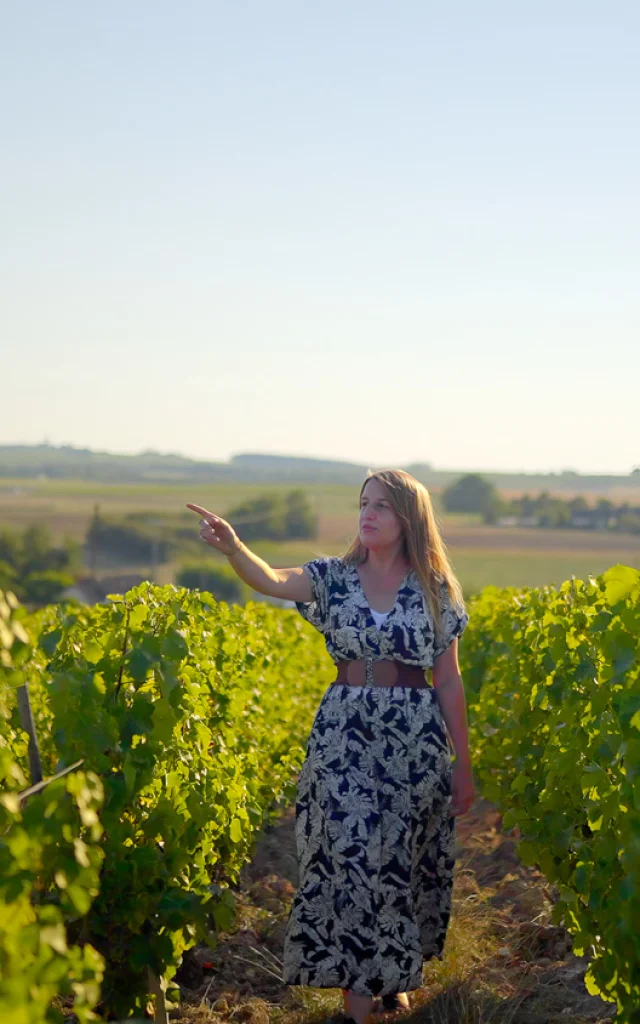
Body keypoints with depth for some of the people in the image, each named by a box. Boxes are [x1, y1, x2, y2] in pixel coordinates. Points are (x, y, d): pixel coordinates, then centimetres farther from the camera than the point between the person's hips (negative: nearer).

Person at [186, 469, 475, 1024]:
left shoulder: (435, 588, 2)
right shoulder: (335, 577, 1)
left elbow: (448, 680, 4)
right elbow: (272, 580, -18)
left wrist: (463, 765, 5)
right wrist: (233, 547, -39)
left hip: (416, 733, 0)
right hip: (346, 731, 0)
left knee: (405, 856, 6)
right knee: (354, 854, -6)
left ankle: (397, 977, 28)